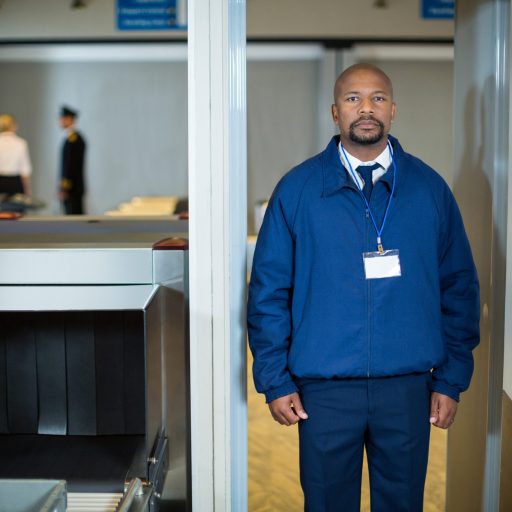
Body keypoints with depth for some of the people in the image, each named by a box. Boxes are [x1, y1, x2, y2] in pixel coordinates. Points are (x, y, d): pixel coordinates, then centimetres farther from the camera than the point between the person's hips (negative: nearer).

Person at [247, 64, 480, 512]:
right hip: (324, 388, -1)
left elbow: (460, 288, 6)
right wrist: (275, 381, -3)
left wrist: (451, 379, 2)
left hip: (408, 388, 1)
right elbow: (268, 291, 0)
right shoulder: (297, 189, 0)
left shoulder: (429, 188, 3)